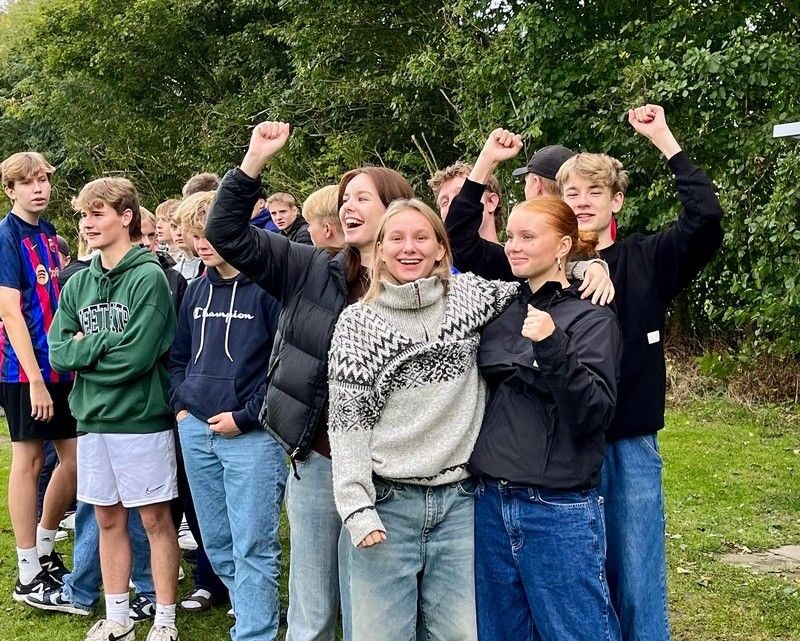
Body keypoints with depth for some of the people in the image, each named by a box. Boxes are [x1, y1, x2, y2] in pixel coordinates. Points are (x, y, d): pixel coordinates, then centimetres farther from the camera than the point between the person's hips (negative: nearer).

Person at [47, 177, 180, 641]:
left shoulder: (149, 277, -11)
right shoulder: (78, 284, 8)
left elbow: (136, 356, -19)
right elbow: (59, 352, 1)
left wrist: (85, 348, -8)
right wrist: (106, 343, -13)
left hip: (141, 419, -6)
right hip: (93, 418, 6)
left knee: (156, 519, 4)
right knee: (108, 519, 14)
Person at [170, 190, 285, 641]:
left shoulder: (267, 286, -9)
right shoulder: (197, 290, 13)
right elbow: (179, 356, 23)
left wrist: (245, 417, -13)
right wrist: (182, 406, 8)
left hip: (251, 436, -7)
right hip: (196, 433, 7)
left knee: (252, 548, -4)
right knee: (217, 545, 13)